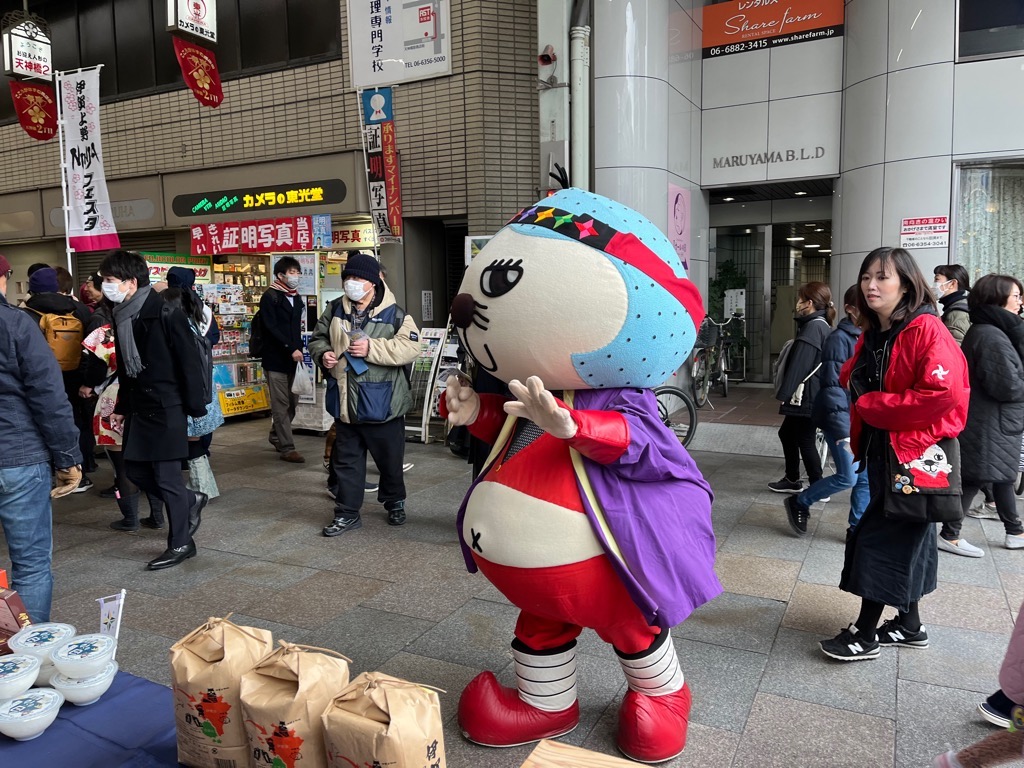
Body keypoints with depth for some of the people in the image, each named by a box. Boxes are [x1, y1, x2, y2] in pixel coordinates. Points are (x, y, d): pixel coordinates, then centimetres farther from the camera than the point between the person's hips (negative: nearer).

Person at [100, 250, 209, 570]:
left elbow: (189, 361, -15)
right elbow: (125, 368, 16)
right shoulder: (122, 315, 9)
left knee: (166, 475, -2)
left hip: (167, 407, -8)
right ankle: (190, 502, 32)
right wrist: (121, 407, 18)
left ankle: (180, 544, 13)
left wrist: (195, 407, -16)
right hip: (139, 406, 8)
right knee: (135, 469, 12)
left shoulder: (165, 313, -15)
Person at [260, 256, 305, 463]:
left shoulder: (296, 298, 15)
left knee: (293, 402, 10)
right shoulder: (270, 297, -6)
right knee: (281, 405, -3)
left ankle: (276, 436, 31)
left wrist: (299, 350, 8)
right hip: (276, 359, -7)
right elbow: (271, 328, -15)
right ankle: (287, 448, 1)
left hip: (292, 358, 7)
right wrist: (291, 349, -21)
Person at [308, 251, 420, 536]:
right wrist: (323, 354, -5)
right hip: (345, 402, 4)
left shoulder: (394, 313, -10)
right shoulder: (335, 310, 5)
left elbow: (410, 347, -21)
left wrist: (372, 348, -26)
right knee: (346, 459, 13)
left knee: (390, 459, 13)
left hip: (382, 403, -4)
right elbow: (318, 338, 17)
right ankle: (347, 513, 25)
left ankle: (395, 502, 37)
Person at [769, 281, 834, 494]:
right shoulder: (822, 325, 14)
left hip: (805, 396, -10)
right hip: (807, 395, 10)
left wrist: (784, 393, -18)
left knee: (805, 441, 0)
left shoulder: (813, 327, -18)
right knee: (787, 434, 19)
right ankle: (792, 480, 29)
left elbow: (800, 364, -22)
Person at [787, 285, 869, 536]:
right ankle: (798, 503, 13)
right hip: (843, 420, -7)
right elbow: (833, 387, -17)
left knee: (867, 478, 7)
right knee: (848, 477, -7)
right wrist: (843, 431, -20)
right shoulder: (839, 338, -13)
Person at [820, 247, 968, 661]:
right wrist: (861, 424, -1)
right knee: (904, 537, 18)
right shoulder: (871, 336, 9)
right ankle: (909, 625, 33)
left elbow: (943, 392, -28)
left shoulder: (926, 330, -17)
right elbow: (852, 382, 18)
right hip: (882, 450, 9)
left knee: (882, 537, -3)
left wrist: (873, 406, -20)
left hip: (916, 452, -9)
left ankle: (865, 634, 10)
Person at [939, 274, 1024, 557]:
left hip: (994, 422, 10)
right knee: (975, 478, -1)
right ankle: (949, 536, 8)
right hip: (989, 424, -10)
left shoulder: (985, 330, 12)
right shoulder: (992, 336, -20)